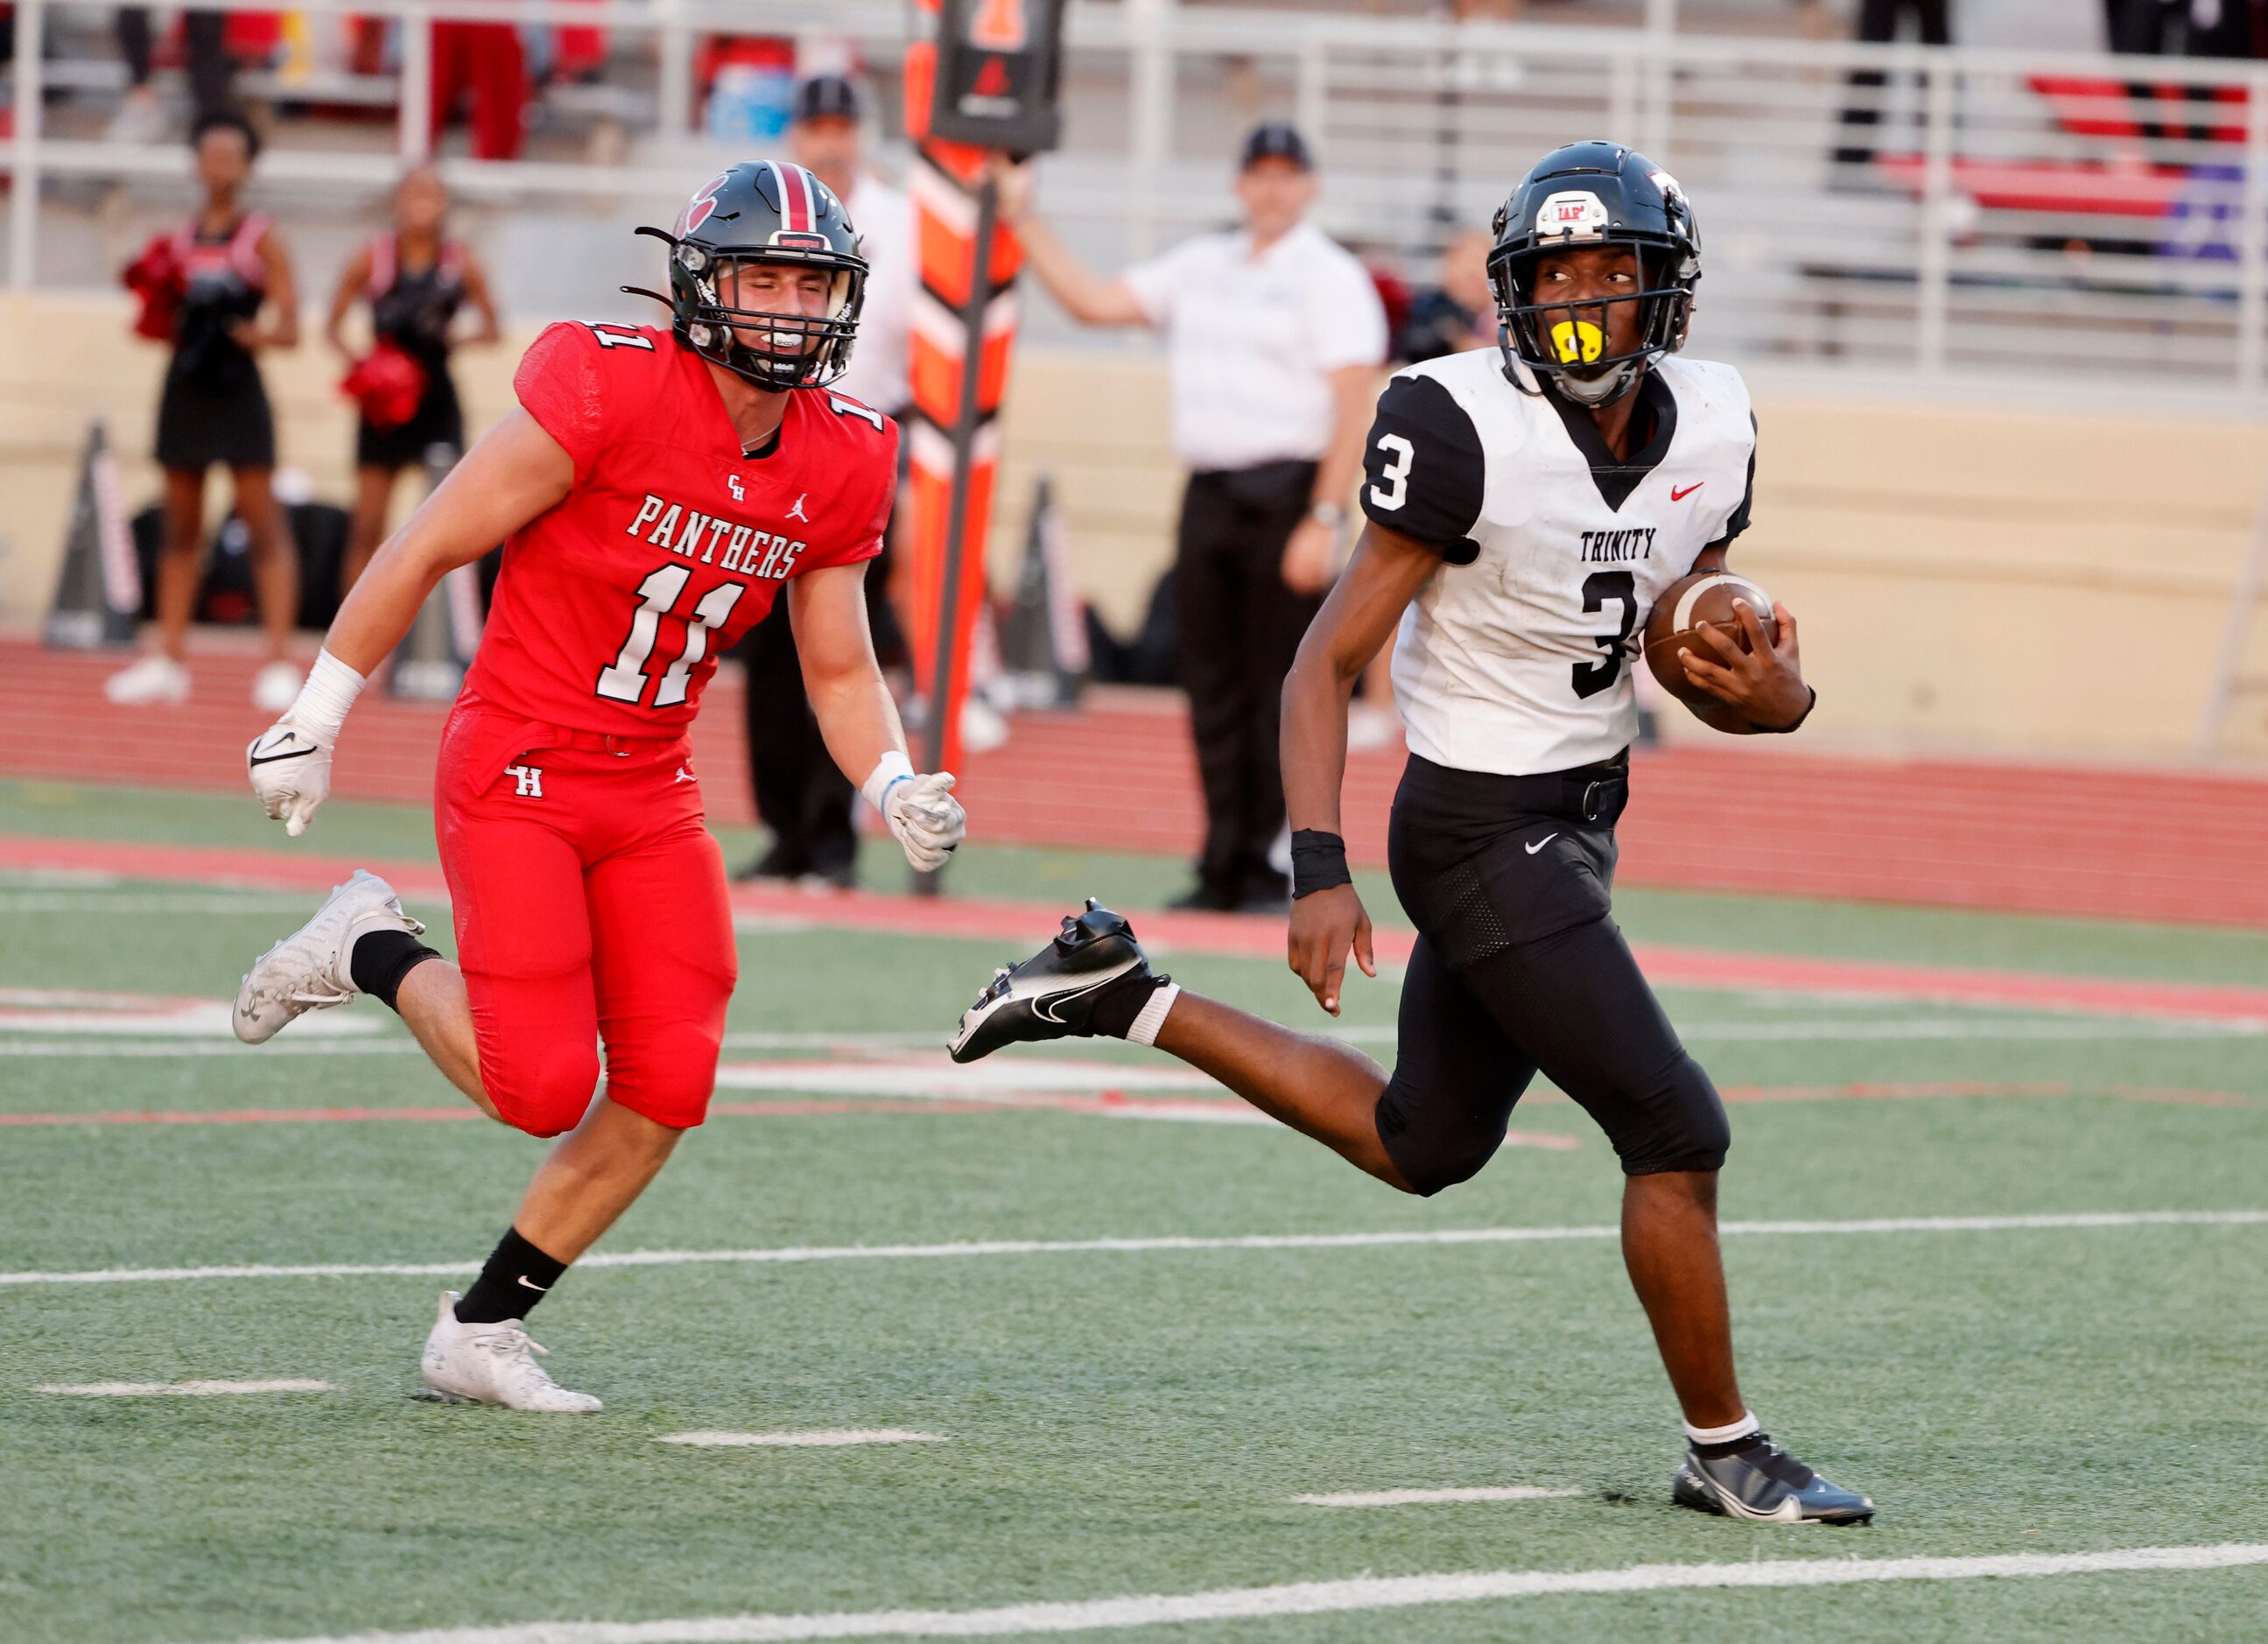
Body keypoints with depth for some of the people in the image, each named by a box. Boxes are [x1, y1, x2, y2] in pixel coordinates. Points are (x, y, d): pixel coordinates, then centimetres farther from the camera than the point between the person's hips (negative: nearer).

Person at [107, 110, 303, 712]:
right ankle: (168, 659, 14)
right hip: (186, 387, 5)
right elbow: (166, 320, 16)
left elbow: (290, 328, -4)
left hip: (238, 391, -5)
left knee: (264, 523, -7)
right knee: (181, 529, 9)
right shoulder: (180, 238, 11)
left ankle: (279, 664, -9)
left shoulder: (260, 238, -1)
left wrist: (259, 333, -24)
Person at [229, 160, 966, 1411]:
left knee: (665, 1090, -3)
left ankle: (482, 1332, 15)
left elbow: (839, 670, 11)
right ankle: (371, 951, 15)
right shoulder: (605, 392, -20)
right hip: (518, 773, -6)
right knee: (543, 1088, -14)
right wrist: (316, 718, -9)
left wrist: (895, 789, -9)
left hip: (650, 791, 6)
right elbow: (426, 551, -12)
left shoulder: (840, 462, 0)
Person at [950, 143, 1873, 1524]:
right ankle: (1726, 1451, 8)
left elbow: (1696, 658, 11)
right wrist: (1320, 873, -24)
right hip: (1483, 829, -8)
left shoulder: (1712, 428, -1)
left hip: (1579, 819, 8)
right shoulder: (1467, 430, -21)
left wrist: (1765, 693, -14)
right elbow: (1331, 661, -16)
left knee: (1422, 1148, 21)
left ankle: (1123, 996, 30)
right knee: (1677, 1133, -9)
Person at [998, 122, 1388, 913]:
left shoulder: (1331, 277, -3)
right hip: (1207, 492, 6)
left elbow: (1352, 404, -11)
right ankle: (1222, 867, 8)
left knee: (1281, 689, -7)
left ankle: (1266, 866, -4)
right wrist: (1021, 221, 14)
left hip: (1288, 492, -6)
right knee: (1213, 686, 5)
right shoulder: (1202, 265, 17)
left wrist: (1324, 520, -19)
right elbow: (1093, 300, 20)